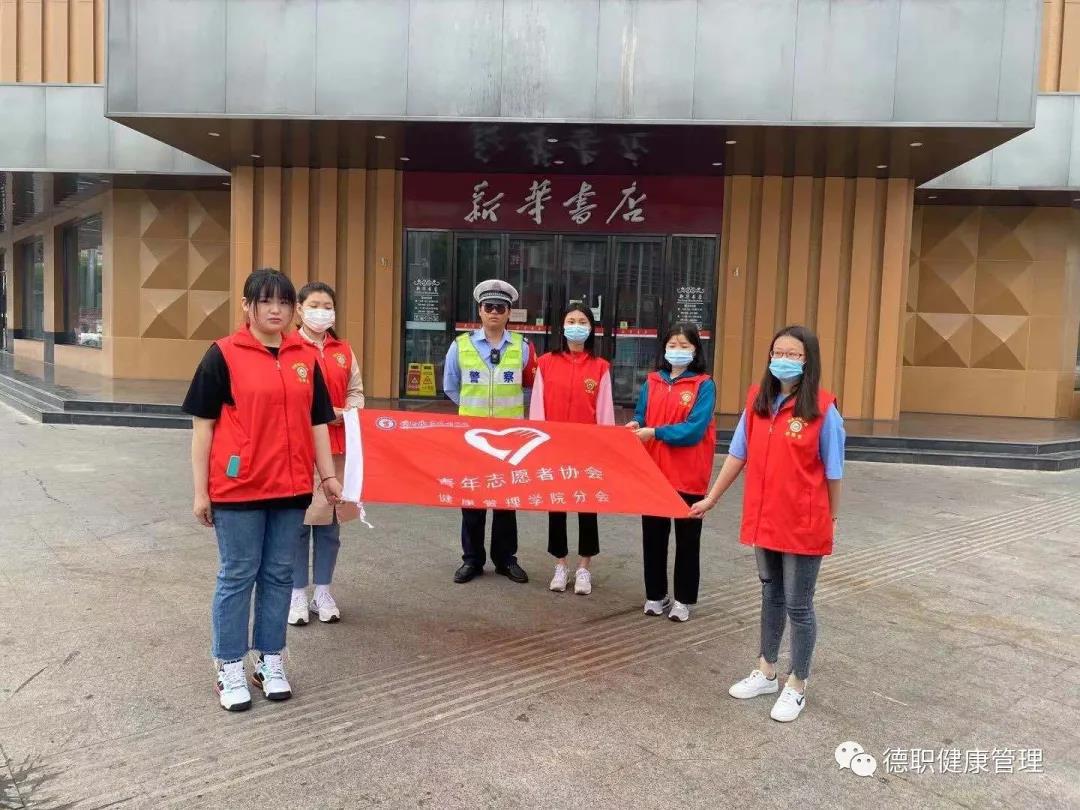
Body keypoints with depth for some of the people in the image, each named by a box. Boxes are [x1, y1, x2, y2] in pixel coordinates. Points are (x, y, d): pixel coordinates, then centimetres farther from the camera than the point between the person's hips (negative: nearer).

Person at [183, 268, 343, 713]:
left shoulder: (305, 357, 7)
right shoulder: (224, 354, -6)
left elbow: (318, 421, 11)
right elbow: (203, 425, -5)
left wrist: (329, 476, 6)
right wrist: (201, 491, -6)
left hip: (290, 487, 4)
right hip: (238, 488, -4)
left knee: (278, 574, 13)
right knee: (238, 575, 7)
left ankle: (270, 662, 29)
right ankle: (229, 669, 23)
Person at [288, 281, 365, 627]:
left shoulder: (344, 351, 9)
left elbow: (356, 392, 12)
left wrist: (345, 413, -8)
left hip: (337, 446, 4)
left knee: (330, 521, 11)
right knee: (298, 521, 4)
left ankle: (323, 592, 24)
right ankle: (298, 593, 19)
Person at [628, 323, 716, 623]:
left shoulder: (704, 385, -7)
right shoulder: (652, 382, 7)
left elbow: (694, 429, -16)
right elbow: (640, 417, 7)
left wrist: (655, 432, -21)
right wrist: (635, 426, -16)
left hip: (688, 476, -4)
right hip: (653, 472, 4)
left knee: (687, 538, 8)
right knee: (653, 534, 11)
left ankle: (683, 599, 20)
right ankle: (655, 594, 25)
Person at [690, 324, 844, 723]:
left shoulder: (824, 409, -12)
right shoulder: (757, 401, 1)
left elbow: (833, 472, -6)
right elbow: (738, 454, 6)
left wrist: (831, 519, 0)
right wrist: (711, 498, 9)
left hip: (804, 525, -5)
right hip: (763, 519, 5)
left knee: (798, 605, 7)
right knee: (771, 596, 19)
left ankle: (797, 687, 25)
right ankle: (765, 673, 35)